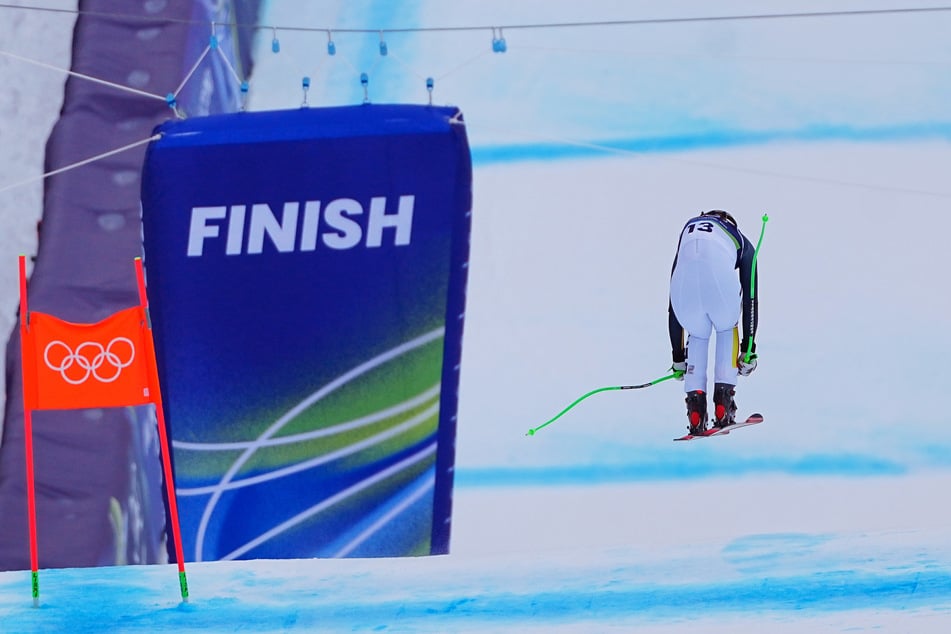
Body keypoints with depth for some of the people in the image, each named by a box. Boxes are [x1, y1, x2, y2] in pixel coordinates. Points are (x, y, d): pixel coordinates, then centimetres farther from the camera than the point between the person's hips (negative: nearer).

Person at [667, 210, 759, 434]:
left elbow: (673, 308, 43)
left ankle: (695, 408, 15)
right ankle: (723, 406, 20)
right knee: (727, 329, 32)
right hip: (720, 277, -1)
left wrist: (678, 356, 48)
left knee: (698, 336, 32)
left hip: (684, 280, 2)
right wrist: (748, 349, 35)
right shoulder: (741, 242, 37)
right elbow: (750, 300, 32)